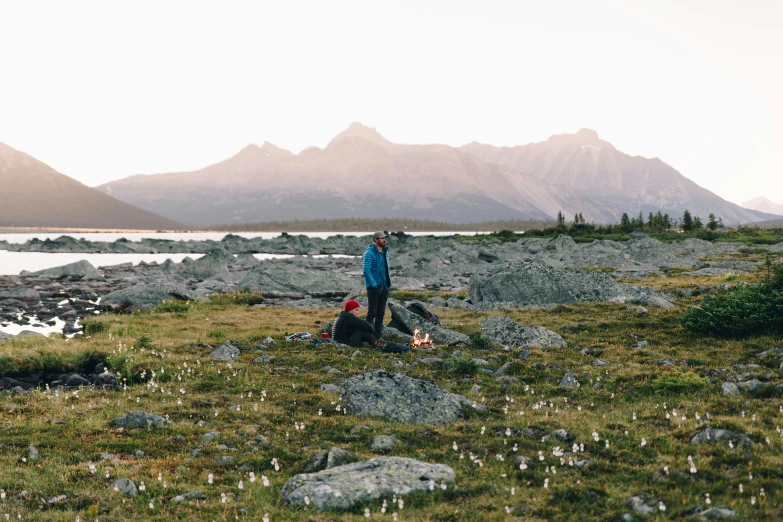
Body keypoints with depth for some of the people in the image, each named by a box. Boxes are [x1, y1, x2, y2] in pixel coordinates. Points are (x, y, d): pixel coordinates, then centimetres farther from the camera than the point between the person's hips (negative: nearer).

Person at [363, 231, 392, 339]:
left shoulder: (386, 252, 11)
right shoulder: (369, 253, -13)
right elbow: (366, 270, -18)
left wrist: (389, 282, 11)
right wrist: (374, 285, -19)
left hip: (384, 287, 7)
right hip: (374, 288, -7)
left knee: (381, 313, 10)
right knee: (372, 312, -6)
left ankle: (378, 336, 16)